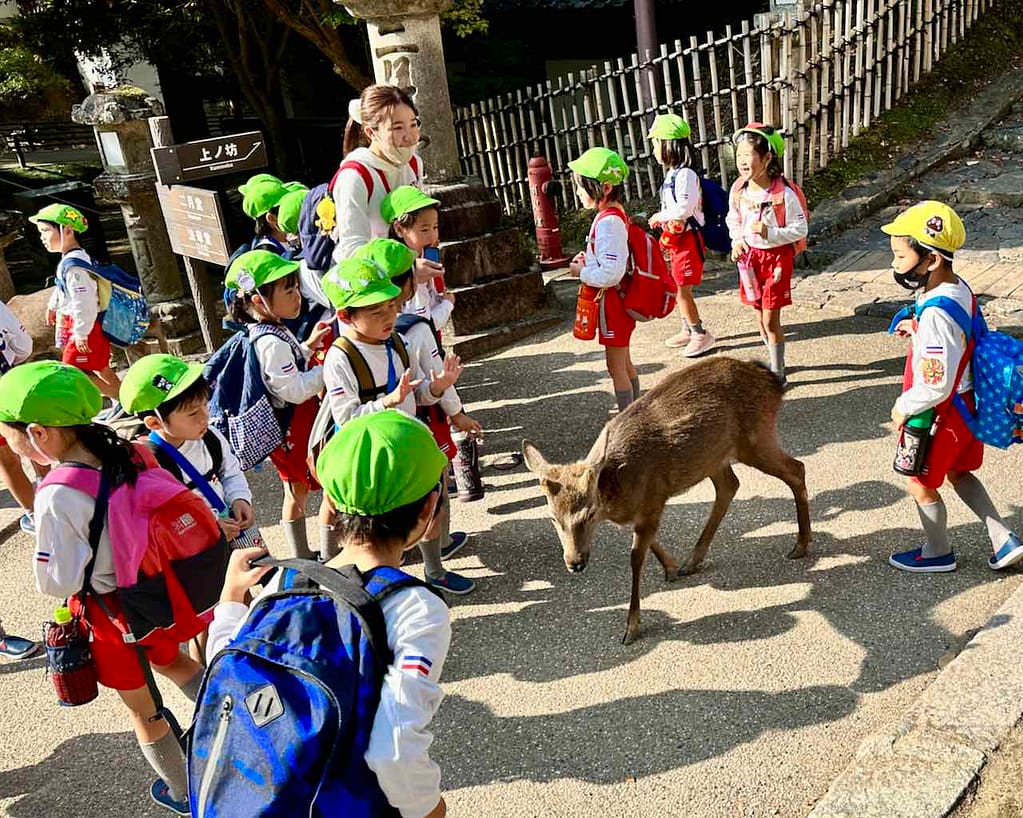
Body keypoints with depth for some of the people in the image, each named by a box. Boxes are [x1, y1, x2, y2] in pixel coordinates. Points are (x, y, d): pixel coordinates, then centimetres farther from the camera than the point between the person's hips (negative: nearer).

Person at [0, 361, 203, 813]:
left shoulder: (57, 497, -29)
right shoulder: (127, 455, -12)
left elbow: (58, 582, -22)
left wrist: (43, 559, -4)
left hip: (110, 612, -5)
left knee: (141, 707, 19)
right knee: (173, 661, 34)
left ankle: (186, 794, 39)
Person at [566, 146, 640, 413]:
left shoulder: (608, 222, -24)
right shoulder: (614, 215, 7)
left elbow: (611, 274, -29)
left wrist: (581, 272, -15)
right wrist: (588, 259, 7)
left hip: (611, 301, -10)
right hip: (618, 300, 10)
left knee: (615, 366, 1)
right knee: (624, 363, 20)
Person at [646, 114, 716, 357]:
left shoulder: (685, 174, -19)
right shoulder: (672, 173, 11)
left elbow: (684, 207, -28)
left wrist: (660, 217, -16)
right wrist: (662, 221, 2)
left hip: (687, 238, -10)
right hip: (675, 238, 10)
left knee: (682, 289, -6)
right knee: (678, 288, 16)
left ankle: (700, 334, 5)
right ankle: (688, 330, 29)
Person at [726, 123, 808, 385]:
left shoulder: (783, 194, -20)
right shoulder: (738, 191, -4)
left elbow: (800, 229, -15)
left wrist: (769, 233, -26)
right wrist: (737, 241, -6)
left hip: (776, 257, -5)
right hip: (750, 257, 5)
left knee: (771, 320, -1)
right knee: (761, 318, 16)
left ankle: (777, 375, 14)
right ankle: (776, 362, 38)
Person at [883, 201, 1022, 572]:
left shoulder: (936, 314, -33)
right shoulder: (959, 288, -4)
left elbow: (937, 386, -33)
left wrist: (903, 407, -17)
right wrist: (918, 329, 5)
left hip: (939, 413, -9)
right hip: (965, 403, 9)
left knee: (922, 485, 14)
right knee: (958, 473, 28)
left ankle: (938, 553, 34)